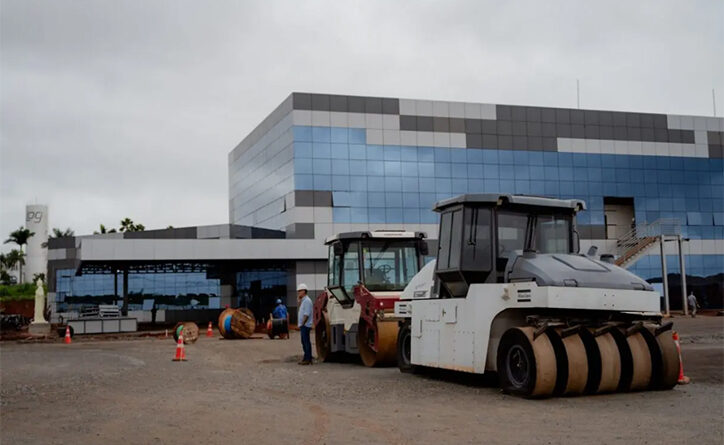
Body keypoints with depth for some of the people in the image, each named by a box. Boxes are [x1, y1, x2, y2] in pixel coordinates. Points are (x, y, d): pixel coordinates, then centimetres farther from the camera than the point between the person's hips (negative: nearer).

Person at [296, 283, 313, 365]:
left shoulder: (307, 301, -15)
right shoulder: (303, 300, 16)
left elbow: (306, 314, -20)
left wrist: (302, 324, -19)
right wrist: (298, 300, 11)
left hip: (305, 325, -10)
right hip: (303, 325, 10)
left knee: (306, 342, -7)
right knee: (304, 342, 13)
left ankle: (308, 359, -6)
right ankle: (306, 358, 18)